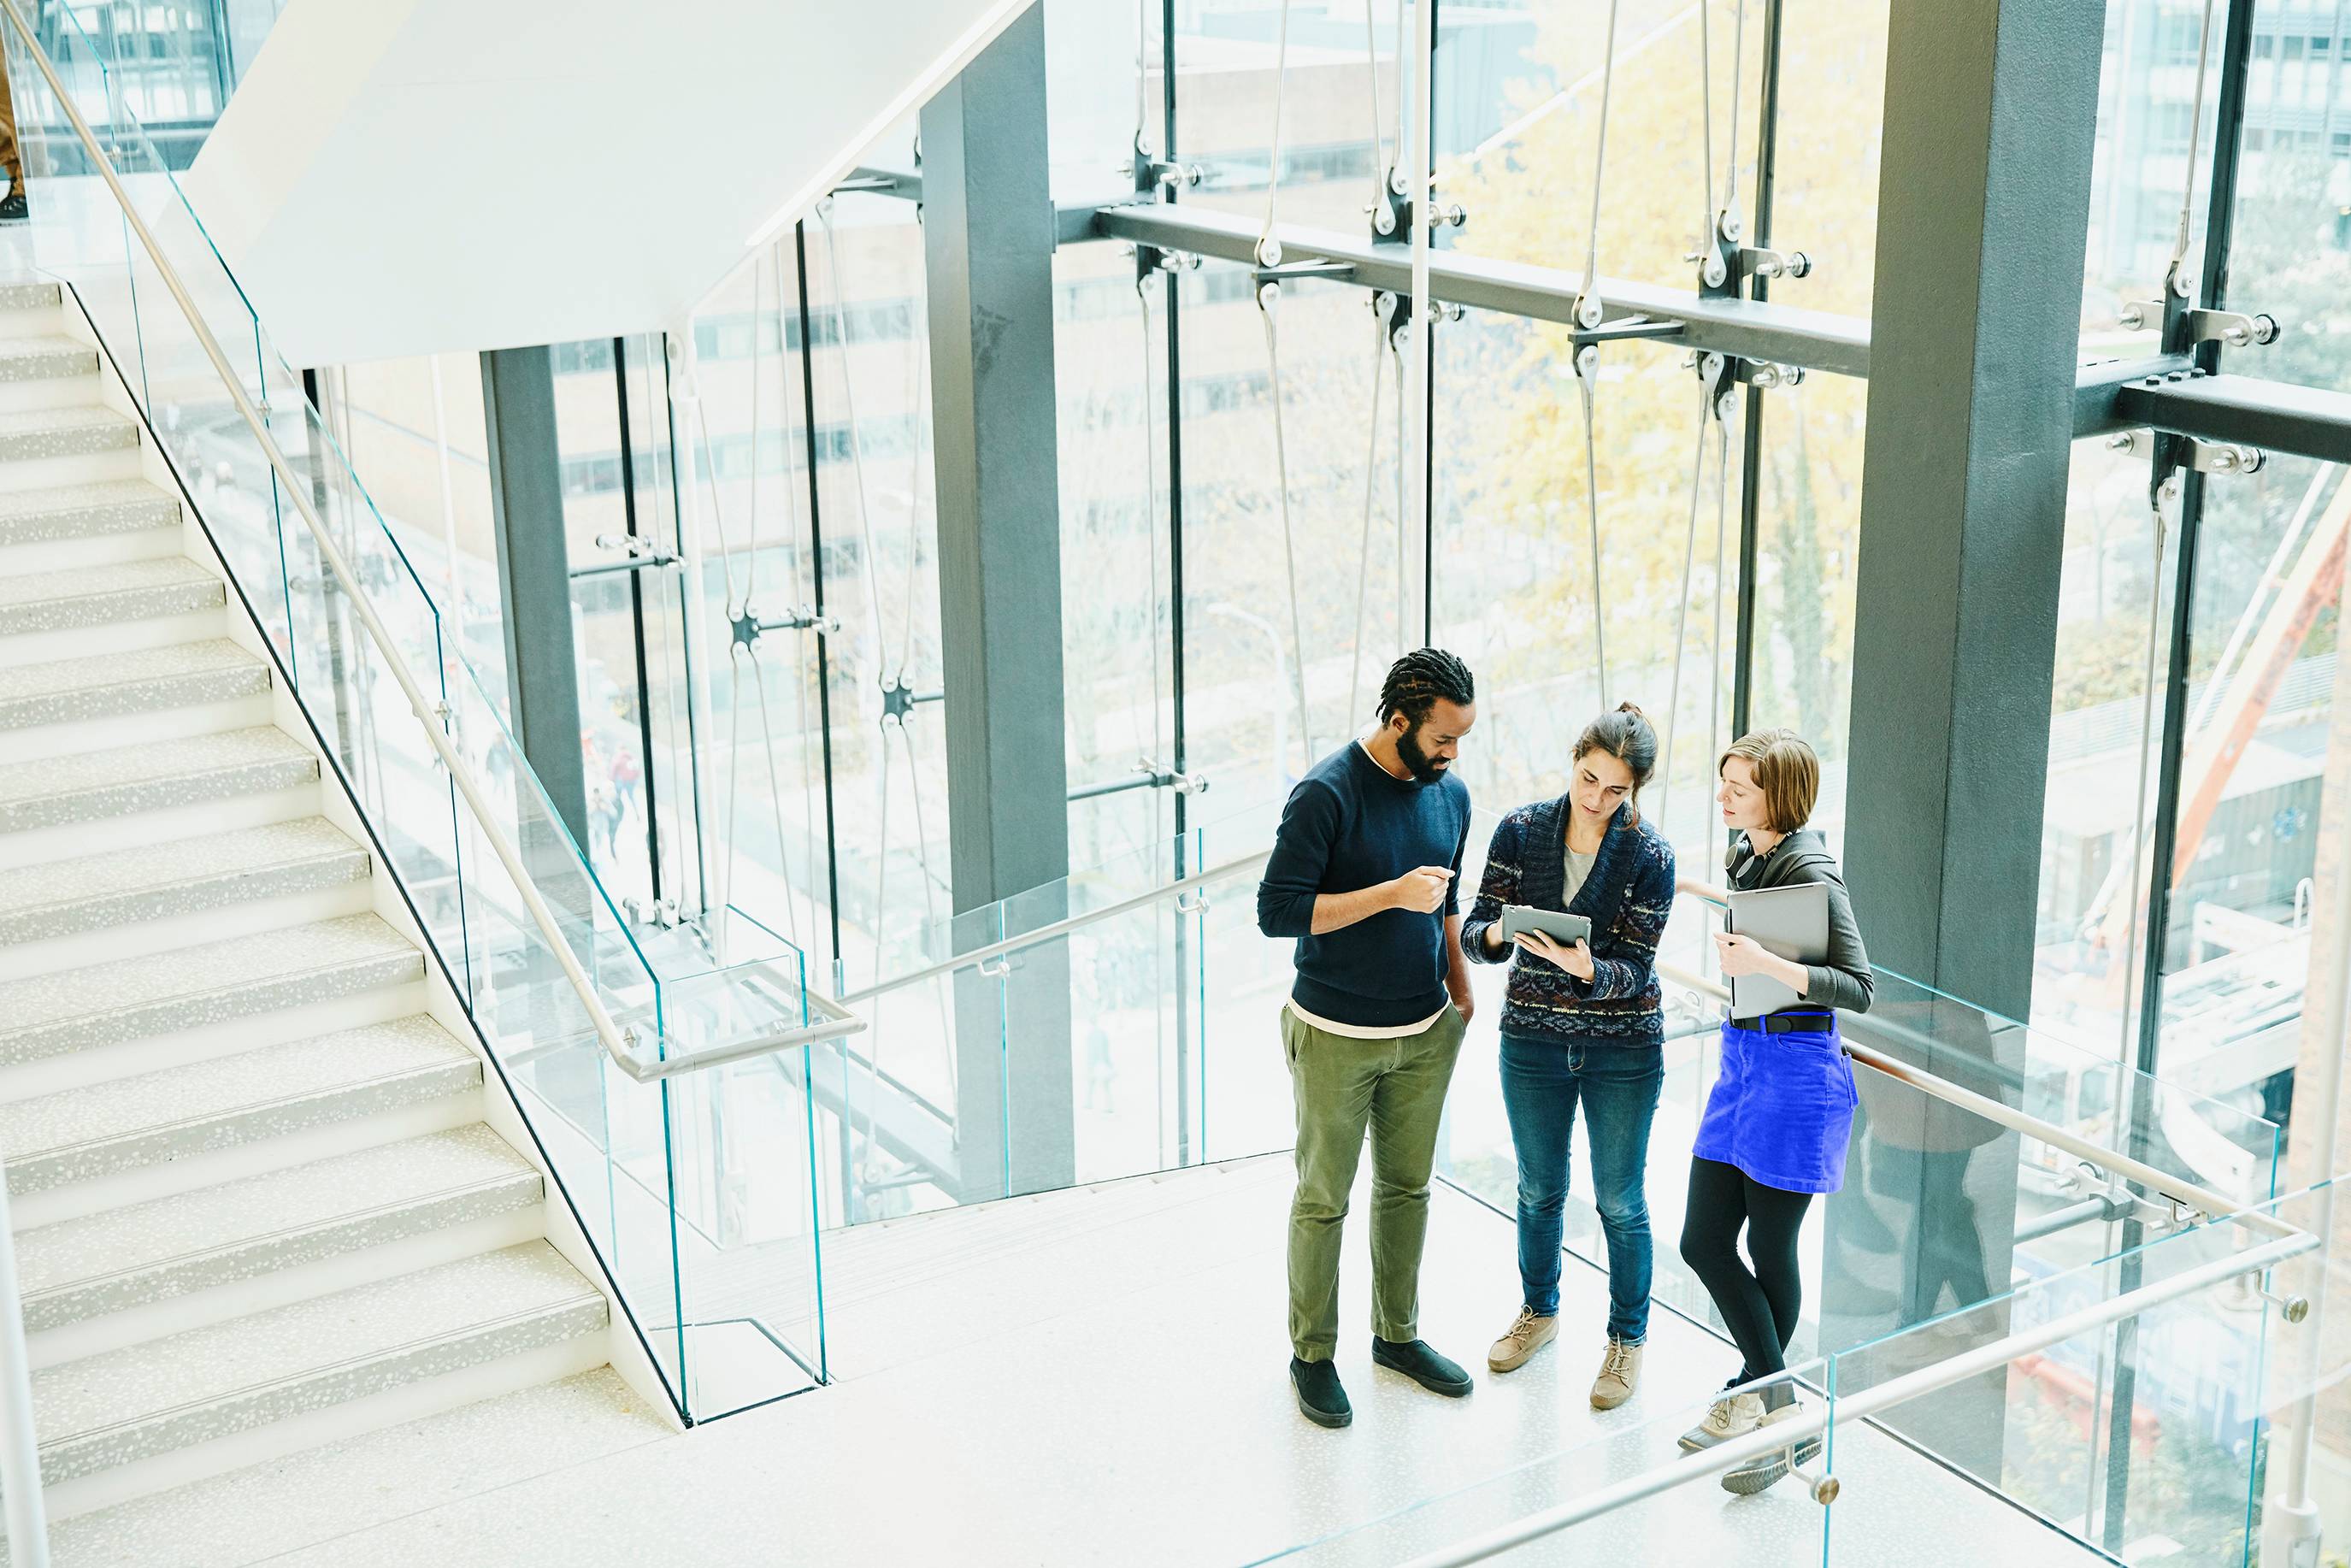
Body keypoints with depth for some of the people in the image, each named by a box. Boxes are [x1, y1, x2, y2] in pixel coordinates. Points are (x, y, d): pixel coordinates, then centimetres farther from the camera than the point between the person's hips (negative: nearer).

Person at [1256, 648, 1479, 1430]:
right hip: (1336, 1037, -6)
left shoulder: (1451, 794, 3)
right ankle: (1312, 1353, 20)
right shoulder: (1326, 794, -18)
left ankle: (1398, 1334, 33)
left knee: (1407, 1187, 17)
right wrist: (1391, 895, -25)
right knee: (1323, 1199, 6)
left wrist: (1459, 983, 14)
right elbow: (1276, 911, -22)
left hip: (1425, 1034, 6)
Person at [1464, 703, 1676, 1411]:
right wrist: (1496, 934, -29)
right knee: (1539, 1189, 18)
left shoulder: (1649, 857, -13)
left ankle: (1628, 1336, 27)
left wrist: (1586, 968, -35)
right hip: (1533, 1040, 2)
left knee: (1621, 1201, 7)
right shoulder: (1520, 832, -7)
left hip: (1623, 1050, -2)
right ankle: (1539, 1310, 40)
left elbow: (1635, 971, -14)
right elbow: (1476, 932, -6)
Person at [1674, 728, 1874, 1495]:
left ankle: (1767, 1403, 20)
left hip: (1796, 1072, -9)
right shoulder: (1745, 852, 7)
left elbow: (1857, 988, -21)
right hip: (1742, 1059, 9)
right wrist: (1708, 895, 14)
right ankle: (1770, 1399, 20)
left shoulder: (1809, 870, -18)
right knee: (1704, 1240, 7)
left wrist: (1769, 964, -32)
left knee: (1770, 1247, 3)